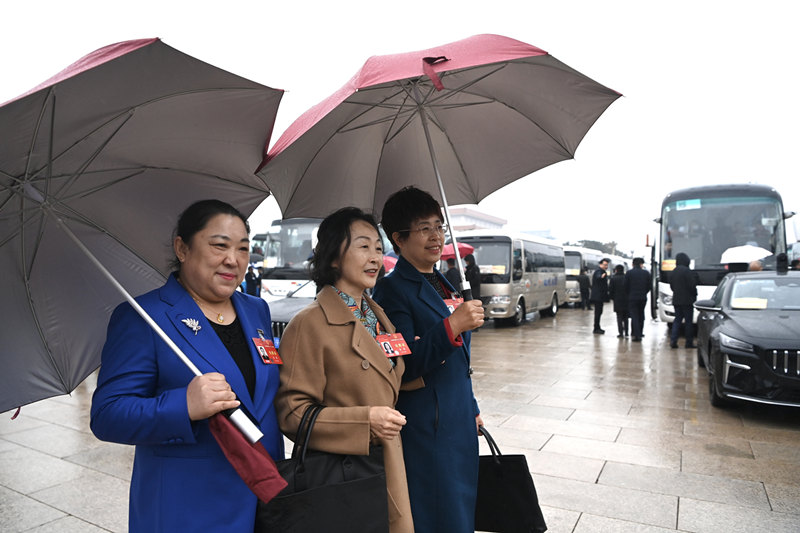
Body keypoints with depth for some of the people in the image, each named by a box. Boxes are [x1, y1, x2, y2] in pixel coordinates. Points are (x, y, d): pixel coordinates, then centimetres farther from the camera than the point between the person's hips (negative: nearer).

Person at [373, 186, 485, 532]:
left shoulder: (440, 283, 11)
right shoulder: (393, 289, -15)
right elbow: (404, 368, -22)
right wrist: (452, 326, -32)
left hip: (459, 422, 8)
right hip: (426, 425, -8)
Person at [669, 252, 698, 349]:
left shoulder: (672, 272, 8)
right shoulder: (688, 271, -14)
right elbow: (692, 286, -13)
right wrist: (695, 295, 2)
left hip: (676, 300, 6)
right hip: (687, 300, -6)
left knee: (677, 320, 9)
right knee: (688, 321, 2)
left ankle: (673, 339, -3)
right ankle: (689, 343, 6)